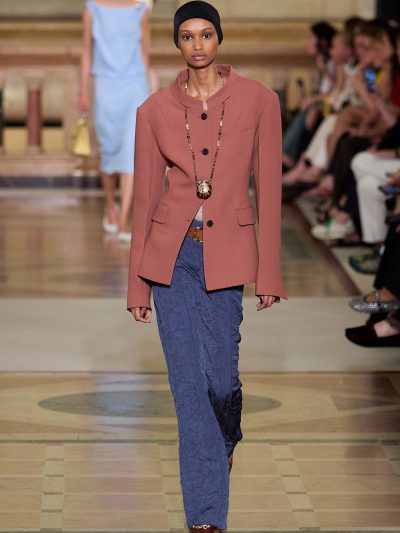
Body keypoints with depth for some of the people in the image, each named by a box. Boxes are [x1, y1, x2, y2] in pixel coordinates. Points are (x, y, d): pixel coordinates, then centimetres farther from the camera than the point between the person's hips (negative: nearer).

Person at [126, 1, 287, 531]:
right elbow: (144, 196, 6)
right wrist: (137, 283, 5)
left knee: (220, 375, -1)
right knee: (189, 385, -1)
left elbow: (269, 188, 0)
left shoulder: (258, 100, -1)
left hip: (226, 253, -1)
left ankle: (227, 440, 38)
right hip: (170, 253, 1)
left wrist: (269, 271, -3)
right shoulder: (155, 109, 3)